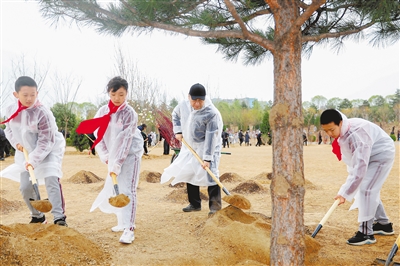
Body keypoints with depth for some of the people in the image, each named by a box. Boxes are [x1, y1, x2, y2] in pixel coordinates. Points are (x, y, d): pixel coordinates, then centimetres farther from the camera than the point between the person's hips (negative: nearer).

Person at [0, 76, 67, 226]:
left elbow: (46, 142, -24)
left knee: (51, 181, -22)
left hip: (49, 151, -5)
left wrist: (34, 160, -30)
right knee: (25, 187, 4)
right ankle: (37, 216, 24)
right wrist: (16, 143, -7)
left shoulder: (43, 113, -25)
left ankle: (59, 217, -17)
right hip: (26, 153, 6)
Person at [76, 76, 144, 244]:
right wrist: (105, 157, -8)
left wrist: (117, 163, -27)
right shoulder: (102, 111, -1)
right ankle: (123, 222, 27)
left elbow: (125, 140, -22)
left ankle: (129, 229, -9)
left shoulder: (129, 114, -17)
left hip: (129, 155, -6)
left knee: (127, 191, -11)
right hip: (113, 156, 6)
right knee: (114, 190, 12)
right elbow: (98, 135, 2)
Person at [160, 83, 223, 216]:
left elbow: (211, 137, -27)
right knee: (189, 173, 11)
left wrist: (207, 158, -29)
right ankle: (195, 204, 24)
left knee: (210, 173, -18)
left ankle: (215, 205, -11)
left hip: (207, 146, -6)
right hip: (190, 146, 6)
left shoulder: (212, 113, -26)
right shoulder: (183, 105, -8)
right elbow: (175, 115, 16)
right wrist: (178, 131, 2)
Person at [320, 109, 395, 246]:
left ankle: (366, 233, -12)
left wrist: (345, 192, -41)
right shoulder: (341, 132, -9)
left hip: (382, 155, -9)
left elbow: (360, 166, -41)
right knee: (370, 189, 14)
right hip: (368, 156, 9)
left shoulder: (356, 133, -38)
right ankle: (384, 224, 30)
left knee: (365, 189, -17)